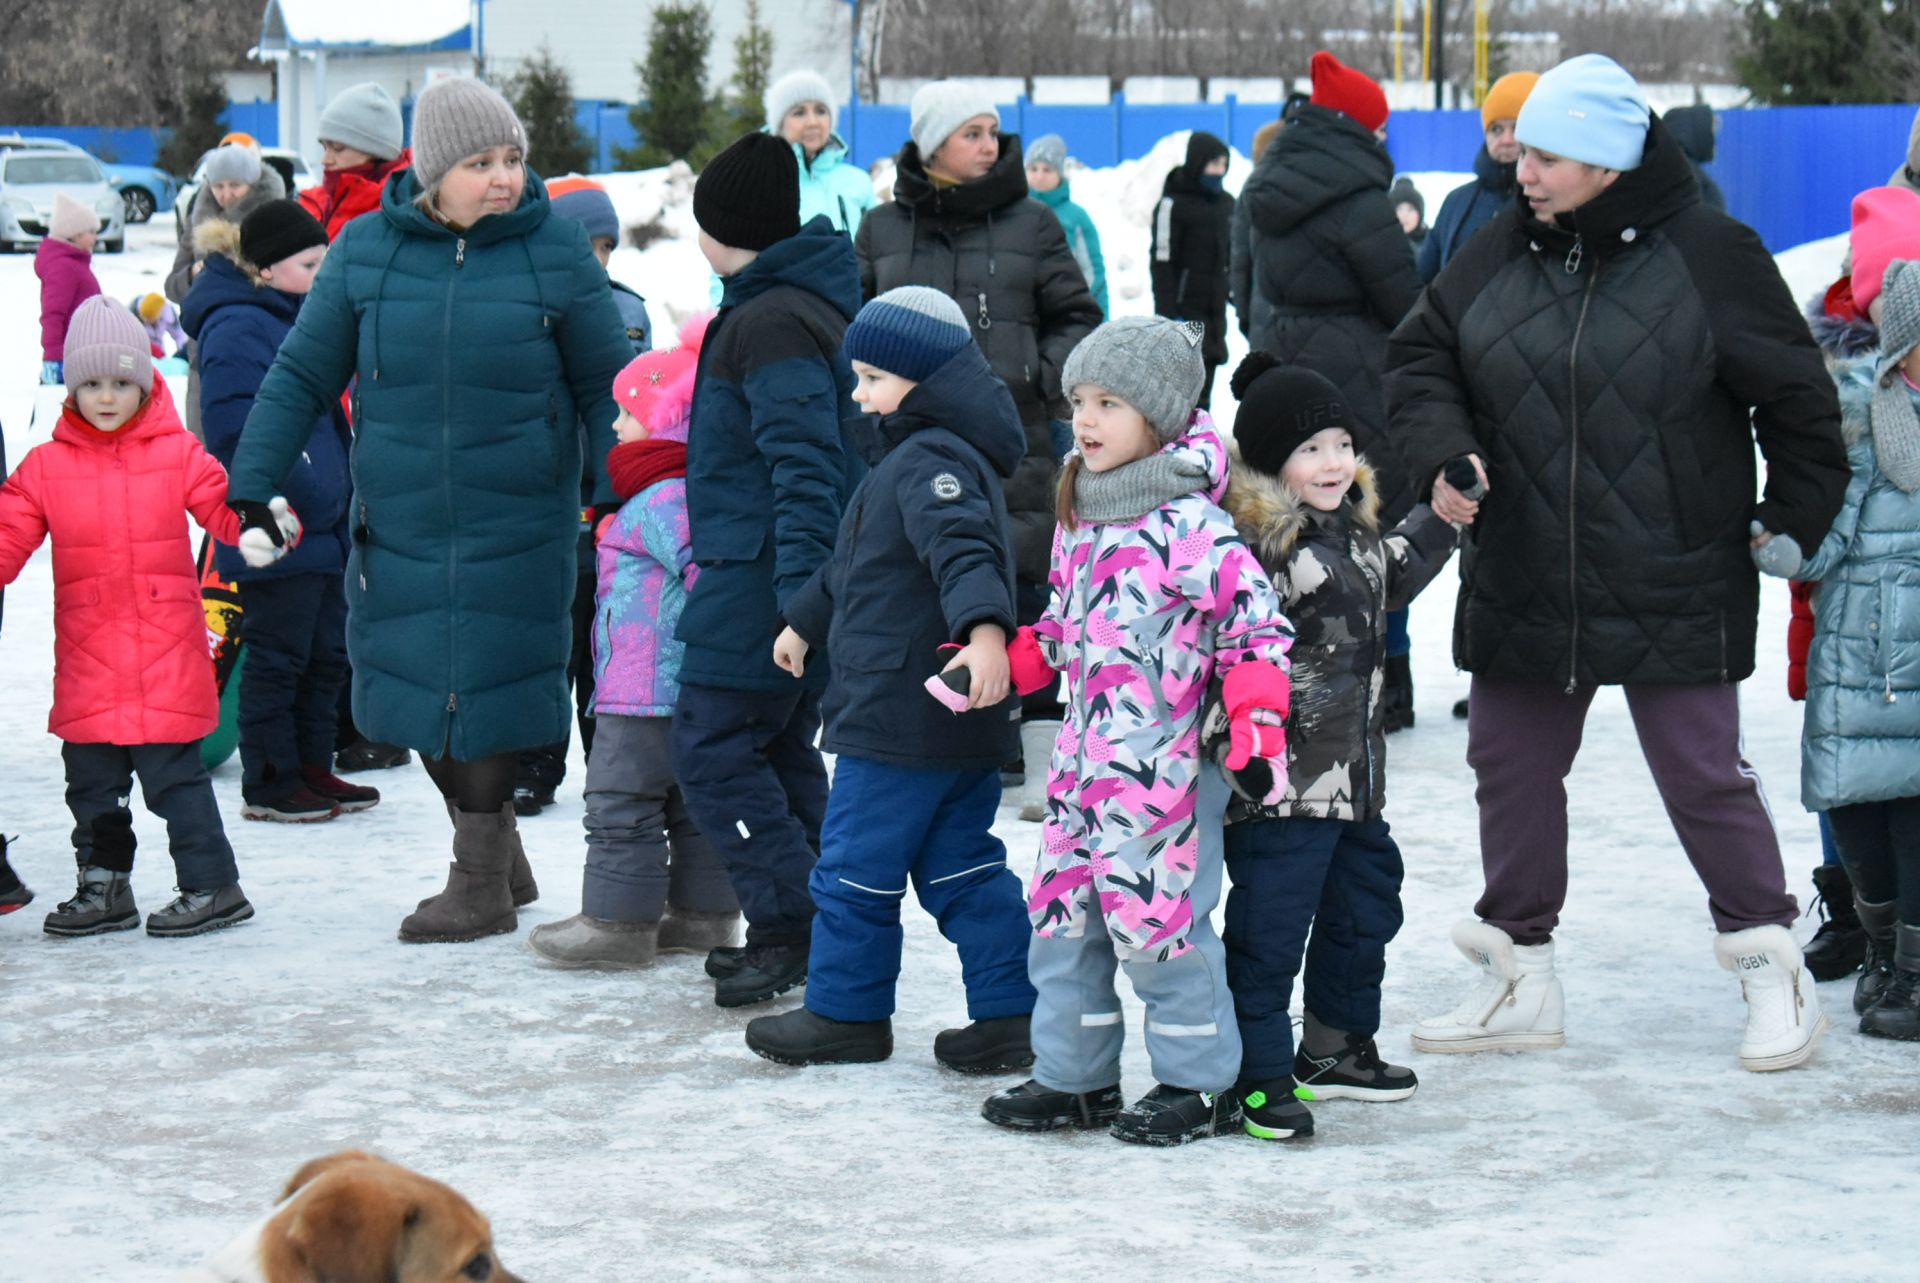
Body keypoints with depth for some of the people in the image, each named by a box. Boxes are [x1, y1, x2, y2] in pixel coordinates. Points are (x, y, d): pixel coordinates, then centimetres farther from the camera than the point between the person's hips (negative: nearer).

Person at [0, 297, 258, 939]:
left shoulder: (177, 454, 2)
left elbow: (228, 510, -2)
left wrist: (270, 522, -21)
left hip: (167, 654, -3)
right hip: (86, 658, 3)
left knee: (174, 772, -3)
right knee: (91, 779, 11)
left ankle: (213, 885, 6)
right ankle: (103, 886, 24)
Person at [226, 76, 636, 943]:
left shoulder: (556, 251, -4)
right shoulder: (366, 250, -1)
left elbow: (606, 387, 4)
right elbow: (300, 377, 3)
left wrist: (620, 498, -1)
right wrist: (248, 491, -3)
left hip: (517, 527, -3)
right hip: (397, 524, 3)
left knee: (488, 689, -3)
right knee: (413, 692, 8)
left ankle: (482, 886, 13)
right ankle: (500, 858, 28)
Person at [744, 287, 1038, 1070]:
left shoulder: (928, 462, -16)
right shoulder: (904, 455, 17)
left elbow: (964, 548, -35)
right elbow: (853, 565, 33)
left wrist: (983, 628, -52)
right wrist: (805, 622, 45)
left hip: (900, 716, -10)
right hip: (959, 729, 10)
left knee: (856, 866, 3)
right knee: (962, 865, 11)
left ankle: (845, 1012, 14)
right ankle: (1009, 1015, 11)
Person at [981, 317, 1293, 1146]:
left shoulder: (1189, 522, -13)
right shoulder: (1079, 514, 12)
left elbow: (1254, 616, -13)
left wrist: (1257, 710, -22)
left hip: (1164, 765, -8)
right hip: (1085, 755, 8)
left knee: (1157, 919, -3)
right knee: (1060, 914, 11)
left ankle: (1201, 1084, 12)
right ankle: (1073, 1076, 24)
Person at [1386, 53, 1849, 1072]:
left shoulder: (1707, 257, -9)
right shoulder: (1498, 254, 3)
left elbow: (1795, 394, -1)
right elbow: (1419, 359, 8)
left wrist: (1794, 519, 1)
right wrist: (1441, 454, -10)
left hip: (1671, 593, -5)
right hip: (1521, 584, 5)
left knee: (1703, 774, 0)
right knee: (1510, 766, 10)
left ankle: (1770, 968, 17)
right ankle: (1520, 979, 23)